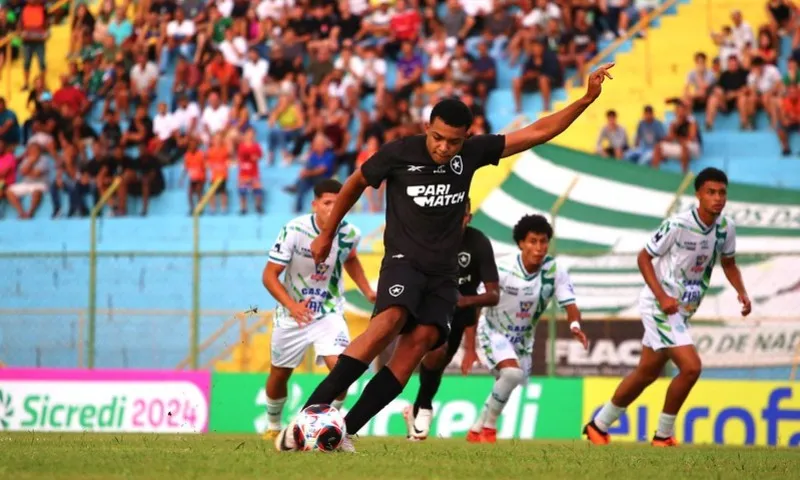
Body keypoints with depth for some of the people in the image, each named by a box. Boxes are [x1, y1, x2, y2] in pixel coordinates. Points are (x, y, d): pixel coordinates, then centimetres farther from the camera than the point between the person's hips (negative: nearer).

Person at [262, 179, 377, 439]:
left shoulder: (349, 234, -12)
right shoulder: (294, 230, -24)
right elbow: (269, 275, -20)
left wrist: (367, 291, 5)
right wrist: (291, 305, -34)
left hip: (330, 312, 1)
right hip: (293, 312, -1)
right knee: (279, 375, 15)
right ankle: (273, 425, 42)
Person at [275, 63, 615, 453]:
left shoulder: (472, 153, 3)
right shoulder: (399, 153, -6)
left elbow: (537, 132, 6)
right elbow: (356, 184, 12)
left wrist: (586, 99, -1)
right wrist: (327, 235, 20)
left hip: (443, 272, 4)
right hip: (404, 260, -4)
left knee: (421, 340, -20)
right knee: (390, 320, -32)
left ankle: (345, 430, -22)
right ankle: (308, 416, -37)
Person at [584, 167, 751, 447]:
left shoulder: (725, 228, -2)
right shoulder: (678, 225, -21)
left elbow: (728, 263, 17)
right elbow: (644, 258, -12)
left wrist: (741, 293, -1)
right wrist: (662, 297, -22)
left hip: (683, 310, 8)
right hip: (660, 306, -8)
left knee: (647, 373, 16)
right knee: (690, 367, -19)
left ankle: (598, 426, 31)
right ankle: (663, 435, -2)